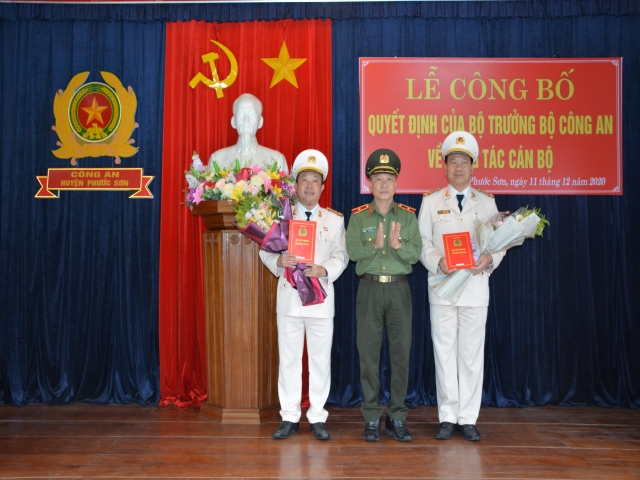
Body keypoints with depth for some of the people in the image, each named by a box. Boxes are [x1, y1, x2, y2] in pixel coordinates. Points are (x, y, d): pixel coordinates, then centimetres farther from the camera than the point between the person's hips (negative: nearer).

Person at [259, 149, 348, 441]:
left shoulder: (335, 220, 9)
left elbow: (341, 255, 2)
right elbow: (265, 250, 3)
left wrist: (325, 270, -17)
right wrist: (278, 261, -18)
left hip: (321, 298, 0)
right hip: (289, 297, 0)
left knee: (320, 359, 5)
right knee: (289, 358, 5)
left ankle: (317, 417, 16)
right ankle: (289, 417, 16)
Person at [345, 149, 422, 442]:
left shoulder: (408, 216, 7)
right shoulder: (358, 216, 6)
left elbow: (415, 253, -2)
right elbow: (352, 251, -7)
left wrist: (398, 245, -22)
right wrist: (375, 245, -24)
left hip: (399, 289, 1)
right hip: (369, 288, -1)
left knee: (401, 352, 3)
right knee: (368, 353, 1)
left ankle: (397, 418, 15)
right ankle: (372, 418, 12)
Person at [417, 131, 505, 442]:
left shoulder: (486, 202, 12)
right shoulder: (431, 202, 10)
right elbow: (422, 242, 4)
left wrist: (489, 260, -12)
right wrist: (437, 262, -15)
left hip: (476, 286, 1)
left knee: (472, 354, 3)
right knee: (444, 352, 2)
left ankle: (468, 418, 13)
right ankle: (447, 417, 13)